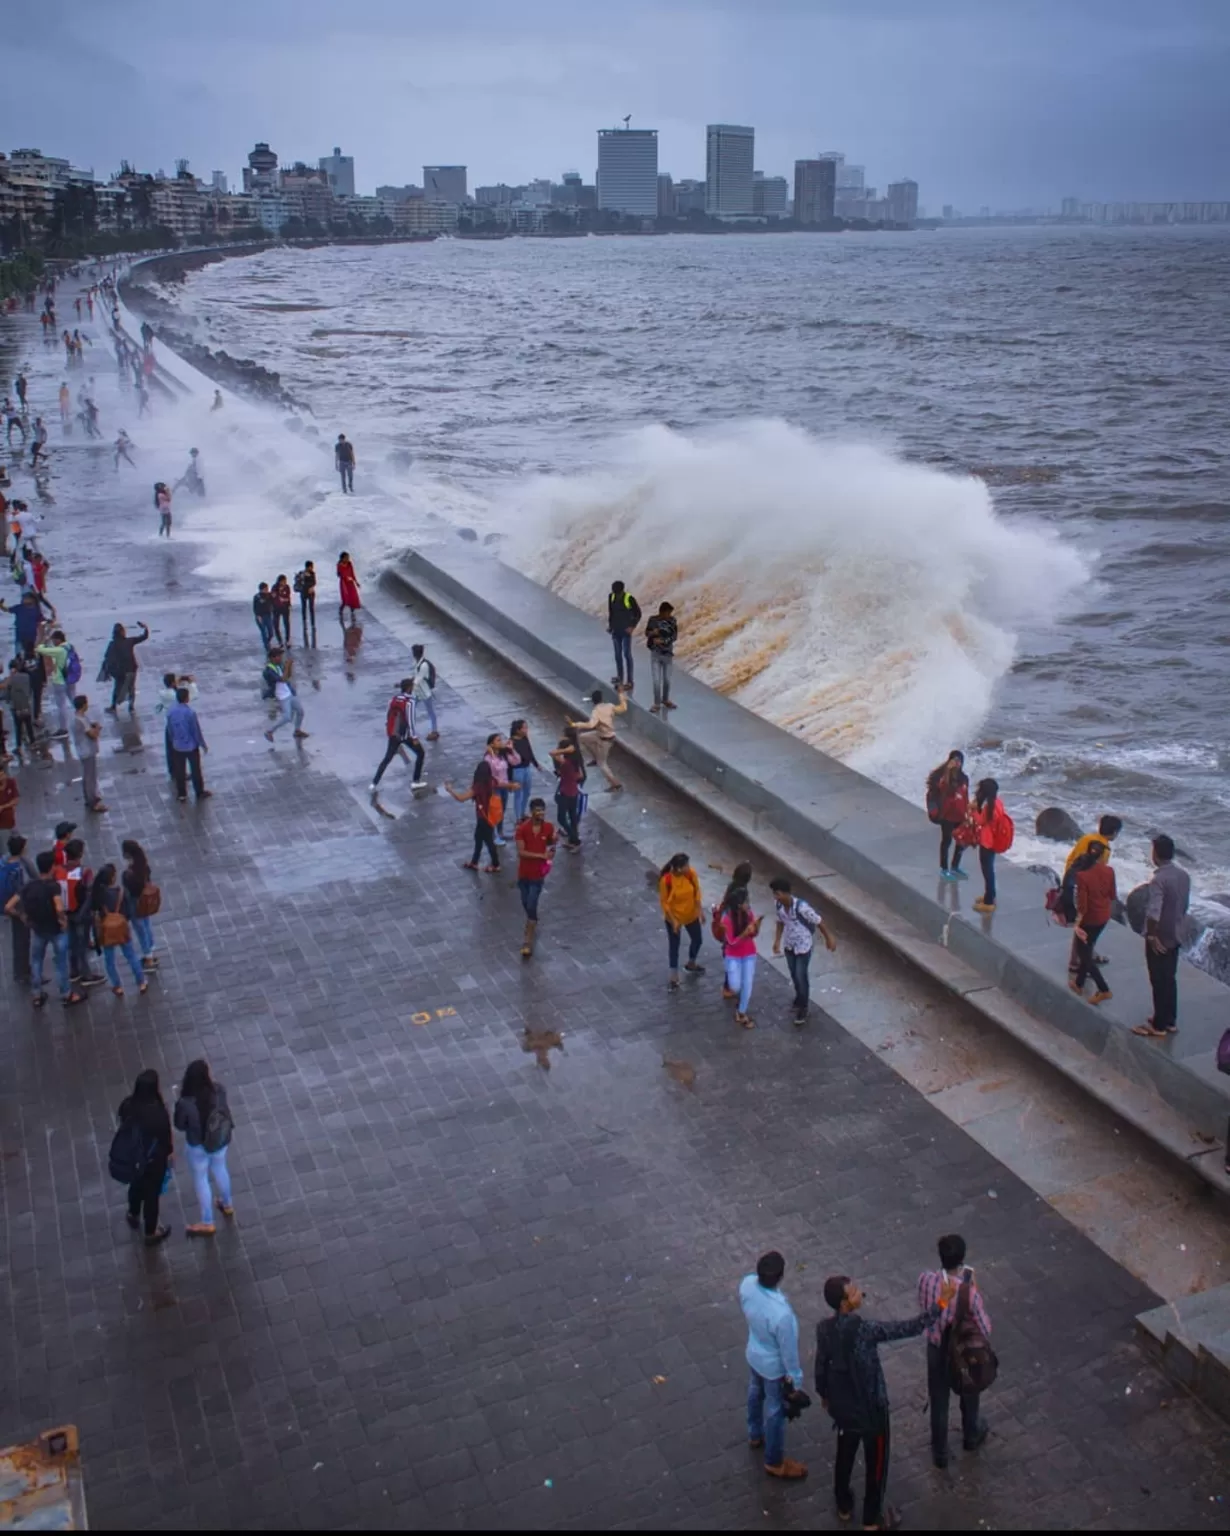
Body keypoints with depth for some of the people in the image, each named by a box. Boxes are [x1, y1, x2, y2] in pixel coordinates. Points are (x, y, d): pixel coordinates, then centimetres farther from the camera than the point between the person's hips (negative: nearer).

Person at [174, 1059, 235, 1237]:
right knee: (220, 1169, 31)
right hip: (221, 1139, 4)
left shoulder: (185, 1103, -34)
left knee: (201, 1180, 19)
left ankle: (207, 1224, 36)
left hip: (198, 1145, -4)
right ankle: (227, 1205, 55)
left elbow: (179, 1126, -14)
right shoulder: (218, 1089, -24)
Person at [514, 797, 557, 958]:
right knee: (526, 905, 18)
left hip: (538, 874, -1)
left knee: (531, 907, -5)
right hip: (523, 872, 1)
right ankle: (532, 923, 48)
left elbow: (551, 846, 10)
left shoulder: (549, 827, -8)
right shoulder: (522, 829, -15)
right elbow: (521, 852, -20)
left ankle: (528, 941, -3)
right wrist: (541, 855, -26)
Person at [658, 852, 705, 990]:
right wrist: (673, 920, -20)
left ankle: (691, 964, 49)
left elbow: (697, 892, -3)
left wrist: (700, 910, -7)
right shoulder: (666, 880, -29)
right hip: (674, 917, -4)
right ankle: (674, 976, 30)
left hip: (691, 914, 4)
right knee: (674, 945, 12)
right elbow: (664, 902, -18)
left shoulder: (691, 874, -19)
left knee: (697, 939, 20)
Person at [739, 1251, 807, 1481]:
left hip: (753, 1354, 6)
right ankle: (775, 1462, 44)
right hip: (775, 1366, -6)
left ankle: (755, 1434, 61)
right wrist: (797, 1380, -8)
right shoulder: (782, 1314, -45)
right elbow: (789, 1352, -27)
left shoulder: (747, 1283, -27)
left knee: (755, 1393, 33)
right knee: (775, 1412, 20)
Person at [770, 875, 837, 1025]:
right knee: (794, 975, 21)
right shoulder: (779, 905, -16)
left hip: (804, 946, -6)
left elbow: (819, 921, -20)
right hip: (789, 945, 6)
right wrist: (777, 941, -1)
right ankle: (800, 999, 46)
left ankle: (802, 1008, 22)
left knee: (801, 976, 4)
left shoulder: (801, 907, -35)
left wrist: (828, 938, -8)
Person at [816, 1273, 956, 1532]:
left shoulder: (824, 1329, -15)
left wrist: (824, 1393, 20)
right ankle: (872, 1519, 37)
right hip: (870, 1409, -5)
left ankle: (844, 1505, 48)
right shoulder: (863, 1330, -35)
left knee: (845, 1455, 28)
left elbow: (821, 1365, 1)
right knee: (875, 1462, 18)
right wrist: (942, 1302, -31)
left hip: (842, 1406, 5)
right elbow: (909, 1328, -34)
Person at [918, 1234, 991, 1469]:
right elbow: (985, 1330, -19)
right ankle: (971, 1437, 54)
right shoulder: (969, 1293, -34)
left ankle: (940, 1453, 39)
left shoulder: (926, 1279, -23)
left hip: (936, 1350, 2)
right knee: (968, 1396, 28)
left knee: (938, 1403, 23)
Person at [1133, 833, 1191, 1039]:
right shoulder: (1184, 875, 1)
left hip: (1159, 939, -8)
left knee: (1159, 982, 2)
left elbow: (1153, 913, -28)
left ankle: (1159, 1026, 10)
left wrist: (1151, 936, -17)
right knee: (1170, 979, 18)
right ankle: (1170, 1021, 28)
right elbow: (1185, 906, 11)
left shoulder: (1159, 879, -24)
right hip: (1175, 936, 8)